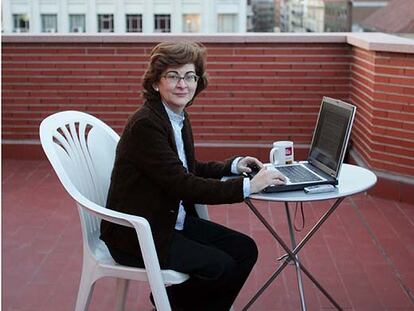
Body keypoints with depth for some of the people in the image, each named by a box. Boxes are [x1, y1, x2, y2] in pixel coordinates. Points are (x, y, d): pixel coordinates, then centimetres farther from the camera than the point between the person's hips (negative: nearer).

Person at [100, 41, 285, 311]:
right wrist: (248, 186, -26)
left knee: (245, 250, 2)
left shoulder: (180, 118, 6)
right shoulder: (145, 124, -22)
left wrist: (234, 165, 3)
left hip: (175, 221, 9)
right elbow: (183, 184, -27)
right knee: (221, 266, -16)